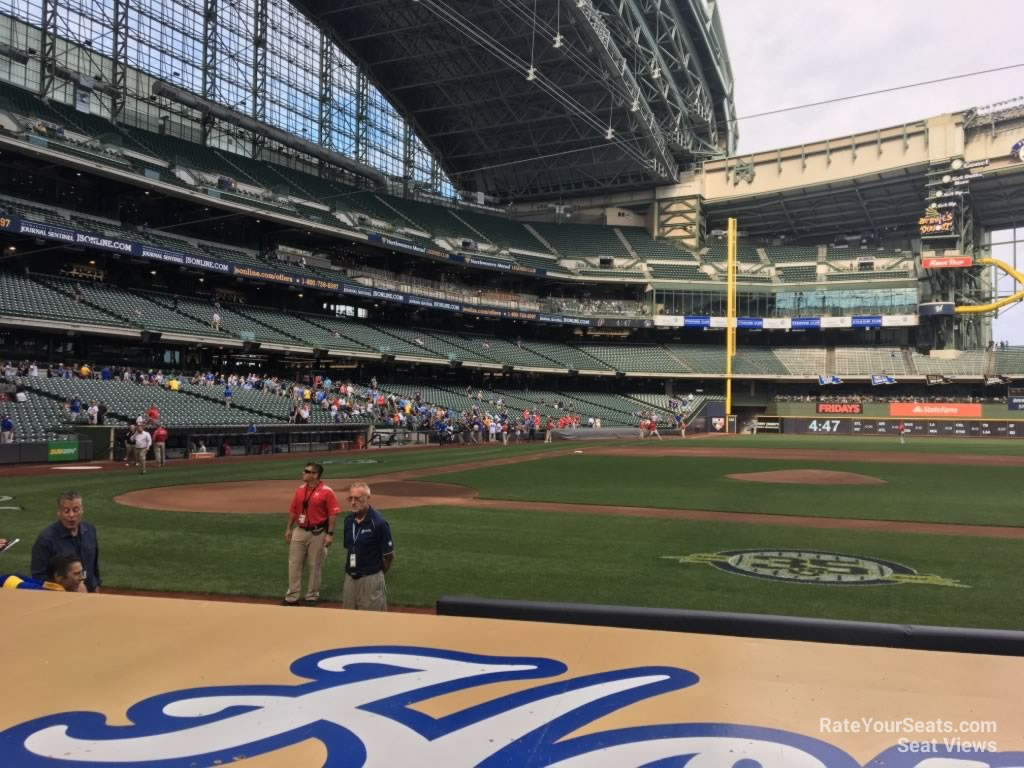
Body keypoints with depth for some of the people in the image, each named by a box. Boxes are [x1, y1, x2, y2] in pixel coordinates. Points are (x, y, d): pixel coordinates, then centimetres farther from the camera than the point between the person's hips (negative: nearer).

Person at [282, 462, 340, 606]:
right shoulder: (300, 490, 6)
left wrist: (330, 534, -15)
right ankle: (292, 597, 15)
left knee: (315, 565, 5)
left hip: (318, 533, -5)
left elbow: (333, 514, -13)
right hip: (299, 531, 6)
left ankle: (312, 596, 19)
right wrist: (288, 529, 10)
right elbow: (293, 511, 13)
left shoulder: (326, 492, -12)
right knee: (294, 564, 7)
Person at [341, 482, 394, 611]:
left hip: (371, 580, -6)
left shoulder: (378, 523, -15)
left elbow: (389, 556, -9)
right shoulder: (348, 520, 4)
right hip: (350, 578, 6)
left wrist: (376, 573, 5)